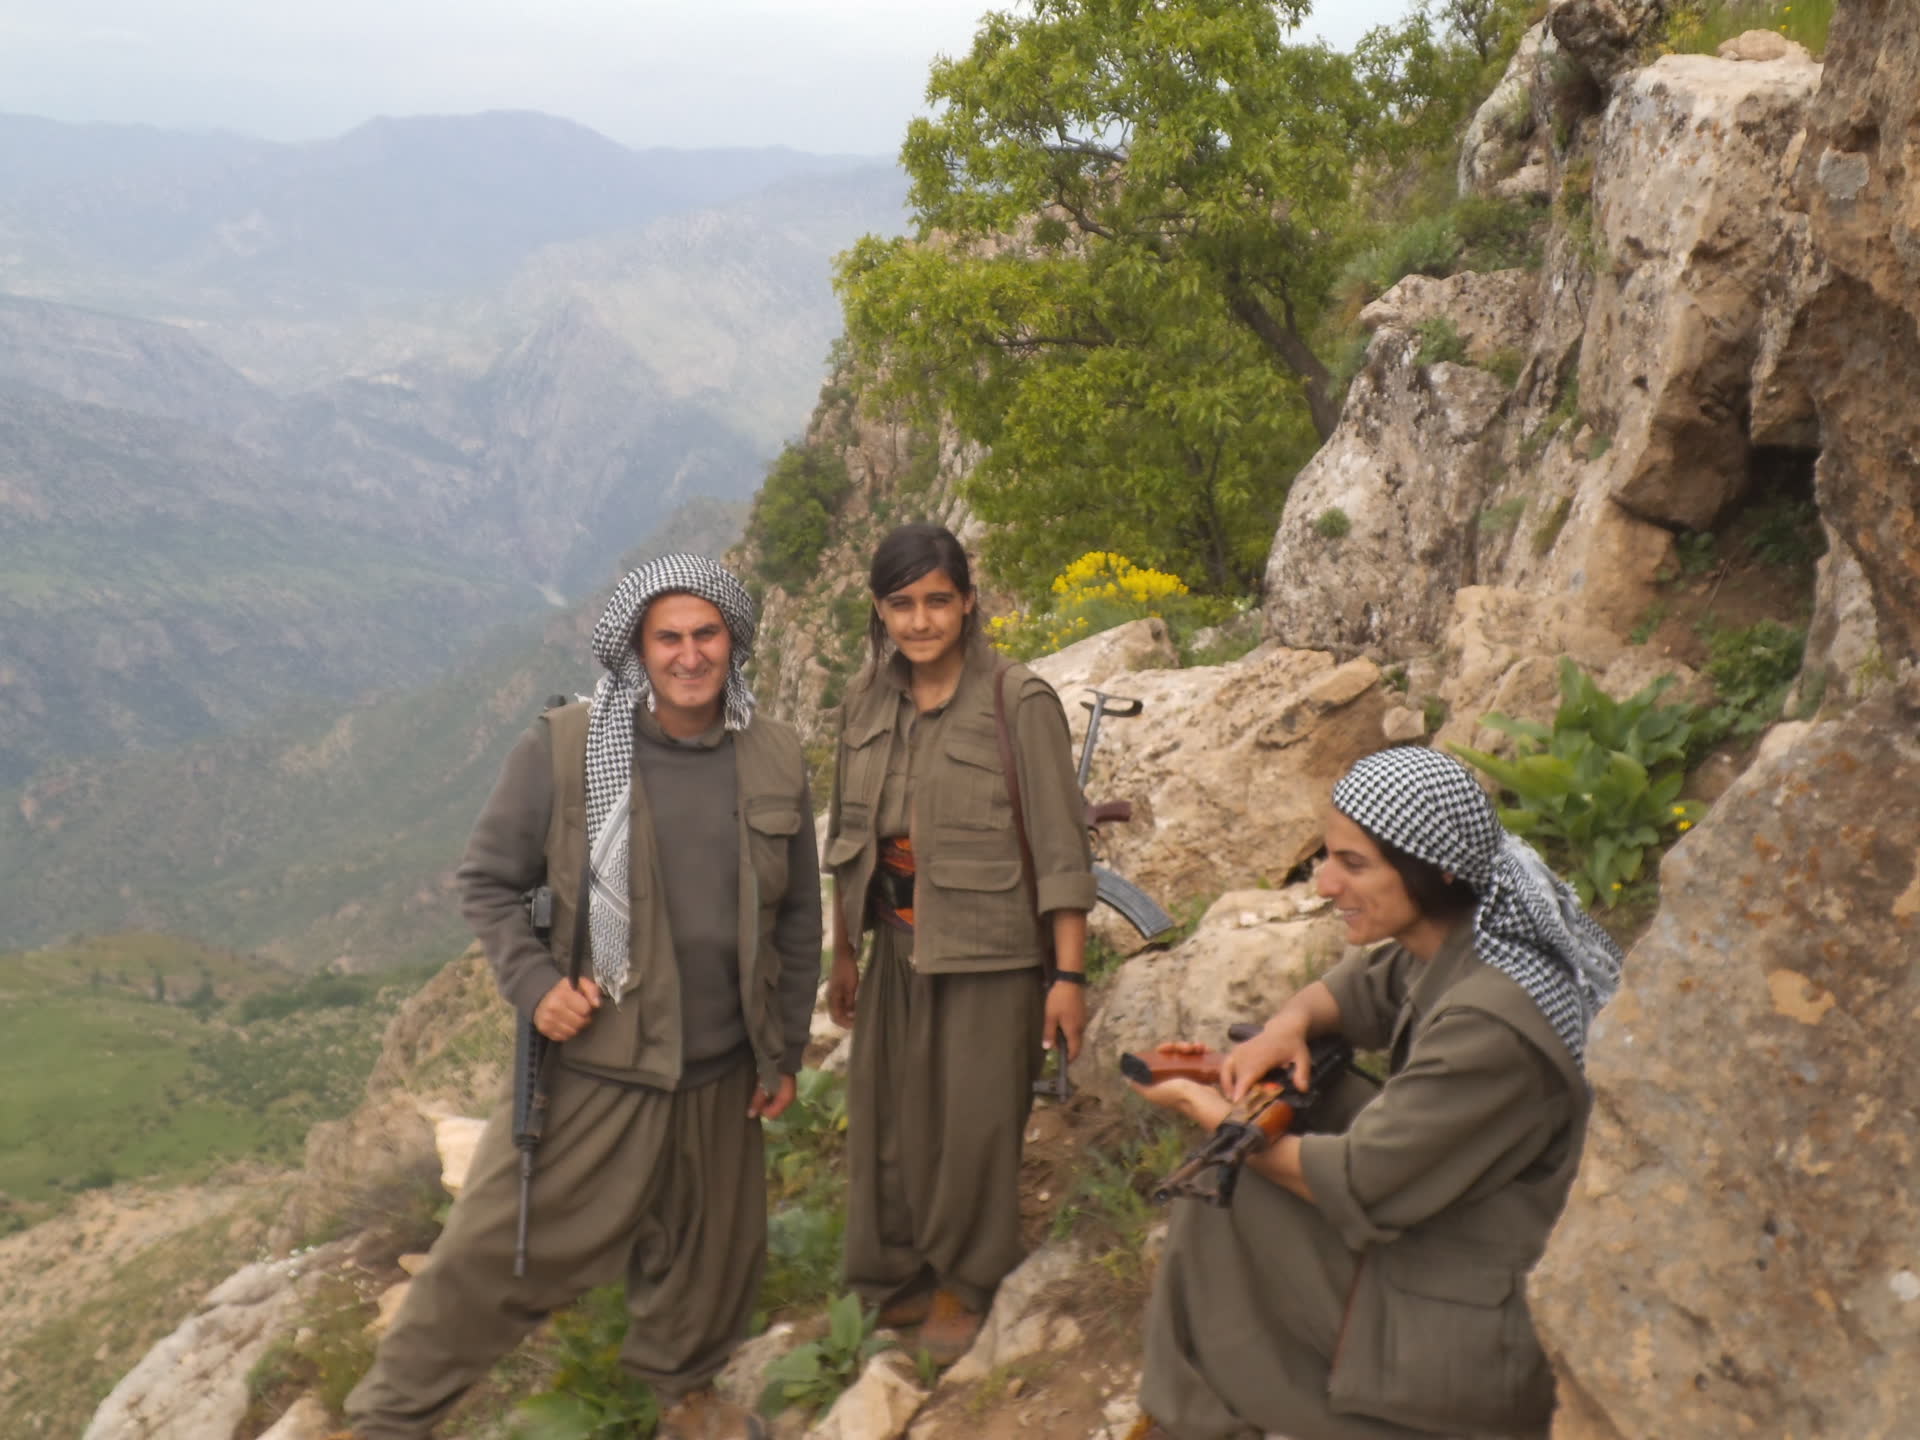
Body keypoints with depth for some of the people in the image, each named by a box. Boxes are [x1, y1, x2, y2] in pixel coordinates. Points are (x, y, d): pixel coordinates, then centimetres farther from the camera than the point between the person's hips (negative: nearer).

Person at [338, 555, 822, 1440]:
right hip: (591, 1066, -3)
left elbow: (797, 918, 8)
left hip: (721, 1072, 3)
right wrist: (531, 984, -15)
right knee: (496, 1251, 4)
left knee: (708, 1249, 17)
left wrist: (785, 1051, 10)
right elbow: (487, 882, -1)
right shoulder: (563, 750, -11)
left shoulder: (775, 760, 0)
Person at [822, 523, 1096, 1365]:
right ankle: (897, 1275, 32)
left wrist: (1068, 976, -14)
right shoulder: (868, 705, 3)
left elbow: (1061, 850, -13)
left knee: (976, 1126, 6)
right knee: (892, 1118, 11)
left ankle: (964, 1284, 28)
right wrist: (843, 954, 14)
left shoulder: (1019, 703, -13)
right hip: (897, 946, 5)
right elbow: (847, 841, 11)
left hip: (990, 952, -4)